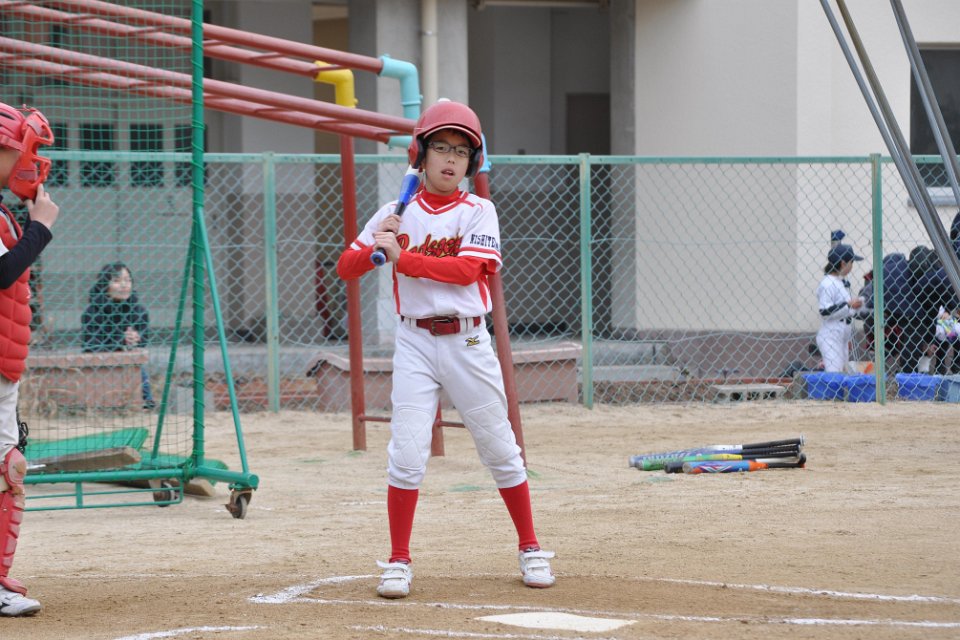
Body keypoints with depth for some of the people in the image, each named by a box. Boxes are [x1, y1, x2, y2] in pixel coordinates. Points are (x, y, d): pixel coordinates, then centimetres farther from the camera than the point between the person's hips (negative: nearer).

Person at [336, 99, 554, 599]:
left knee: (500, 449, 6)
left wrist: (400, 257, -20)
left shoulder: (478, 212, 0)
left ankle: (531, 549, 18)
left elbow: (467, 270, -15)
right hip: (415, 341, 1)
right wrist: (376, 249, -16)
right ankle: (399, 562, 2)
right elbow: (345, 268, 5)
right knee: (406, 454, -7)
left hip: (467, 341, -1)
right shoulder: (397, 214, 6)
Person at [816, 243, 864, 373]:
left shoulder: (843, 283, 14)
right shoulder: (827, 284, -13)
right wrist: (849, 305, -20)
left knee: (843, 371, 8)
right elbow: (825, 312, -20)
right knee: (834, 374, -16)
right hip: (830, 337, -9)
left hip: (843, 337, 9)